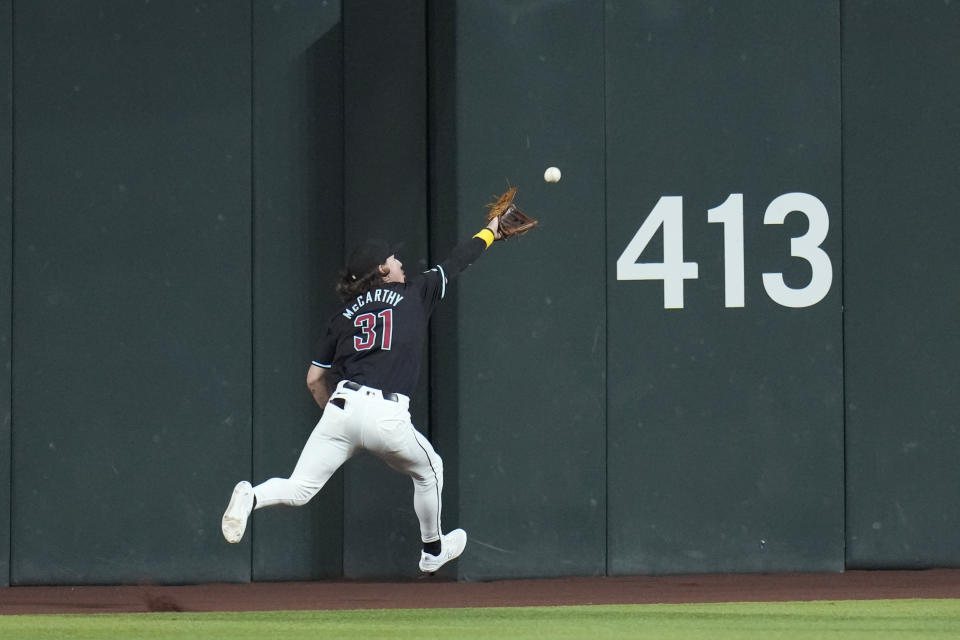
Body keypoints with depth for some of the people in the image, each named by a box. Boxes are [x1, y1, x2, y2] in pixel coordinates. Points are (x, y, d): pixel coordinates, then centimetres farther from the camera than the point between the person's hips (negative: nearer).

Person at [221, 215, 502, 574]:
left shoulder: (343, 315, 18)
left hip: (342, 408, 2)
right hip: (388, 417, -2)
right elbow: (458, 262, 28)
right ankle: (432, 551, 40)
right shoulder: (415, 293, 13)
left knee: (299, 490, -2)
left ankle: (252, 497, -34)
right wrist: (490, 232, 46)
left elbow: (314, 379, 16)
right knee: (429, 470, 28)